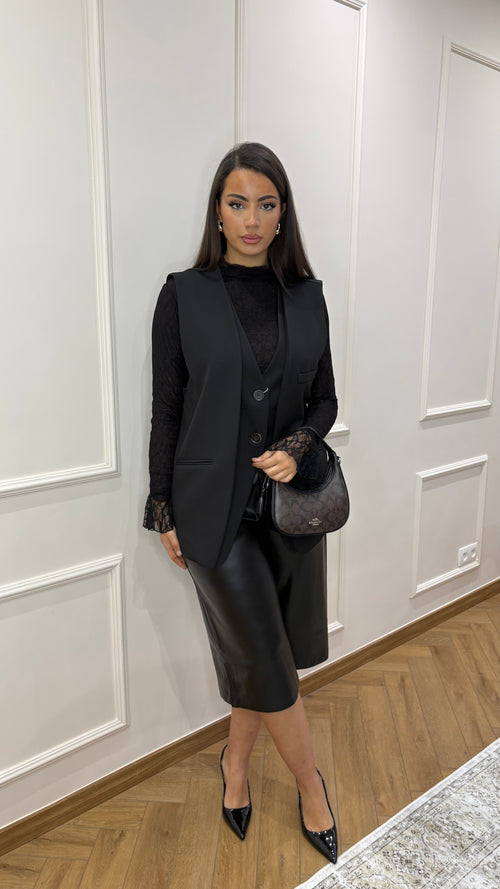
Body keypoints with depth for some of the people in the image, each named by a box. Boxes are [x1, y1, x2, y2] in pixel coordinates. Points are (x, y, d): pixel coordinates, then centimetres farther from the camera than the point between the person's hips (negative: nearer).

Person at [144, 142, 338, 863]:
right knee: (268, 658, 4)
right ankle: (311, 786, 31)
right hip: (216, 506, -3)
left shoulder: (307, 296, 4)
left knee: (263, 652, 15)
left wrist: (297, 447, -12)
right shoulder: (184, 295, -5)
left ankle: (236, 762, 42)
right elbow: (166, 410, -2)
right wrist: (164, 512, -1)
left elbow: (325, 399, 9)